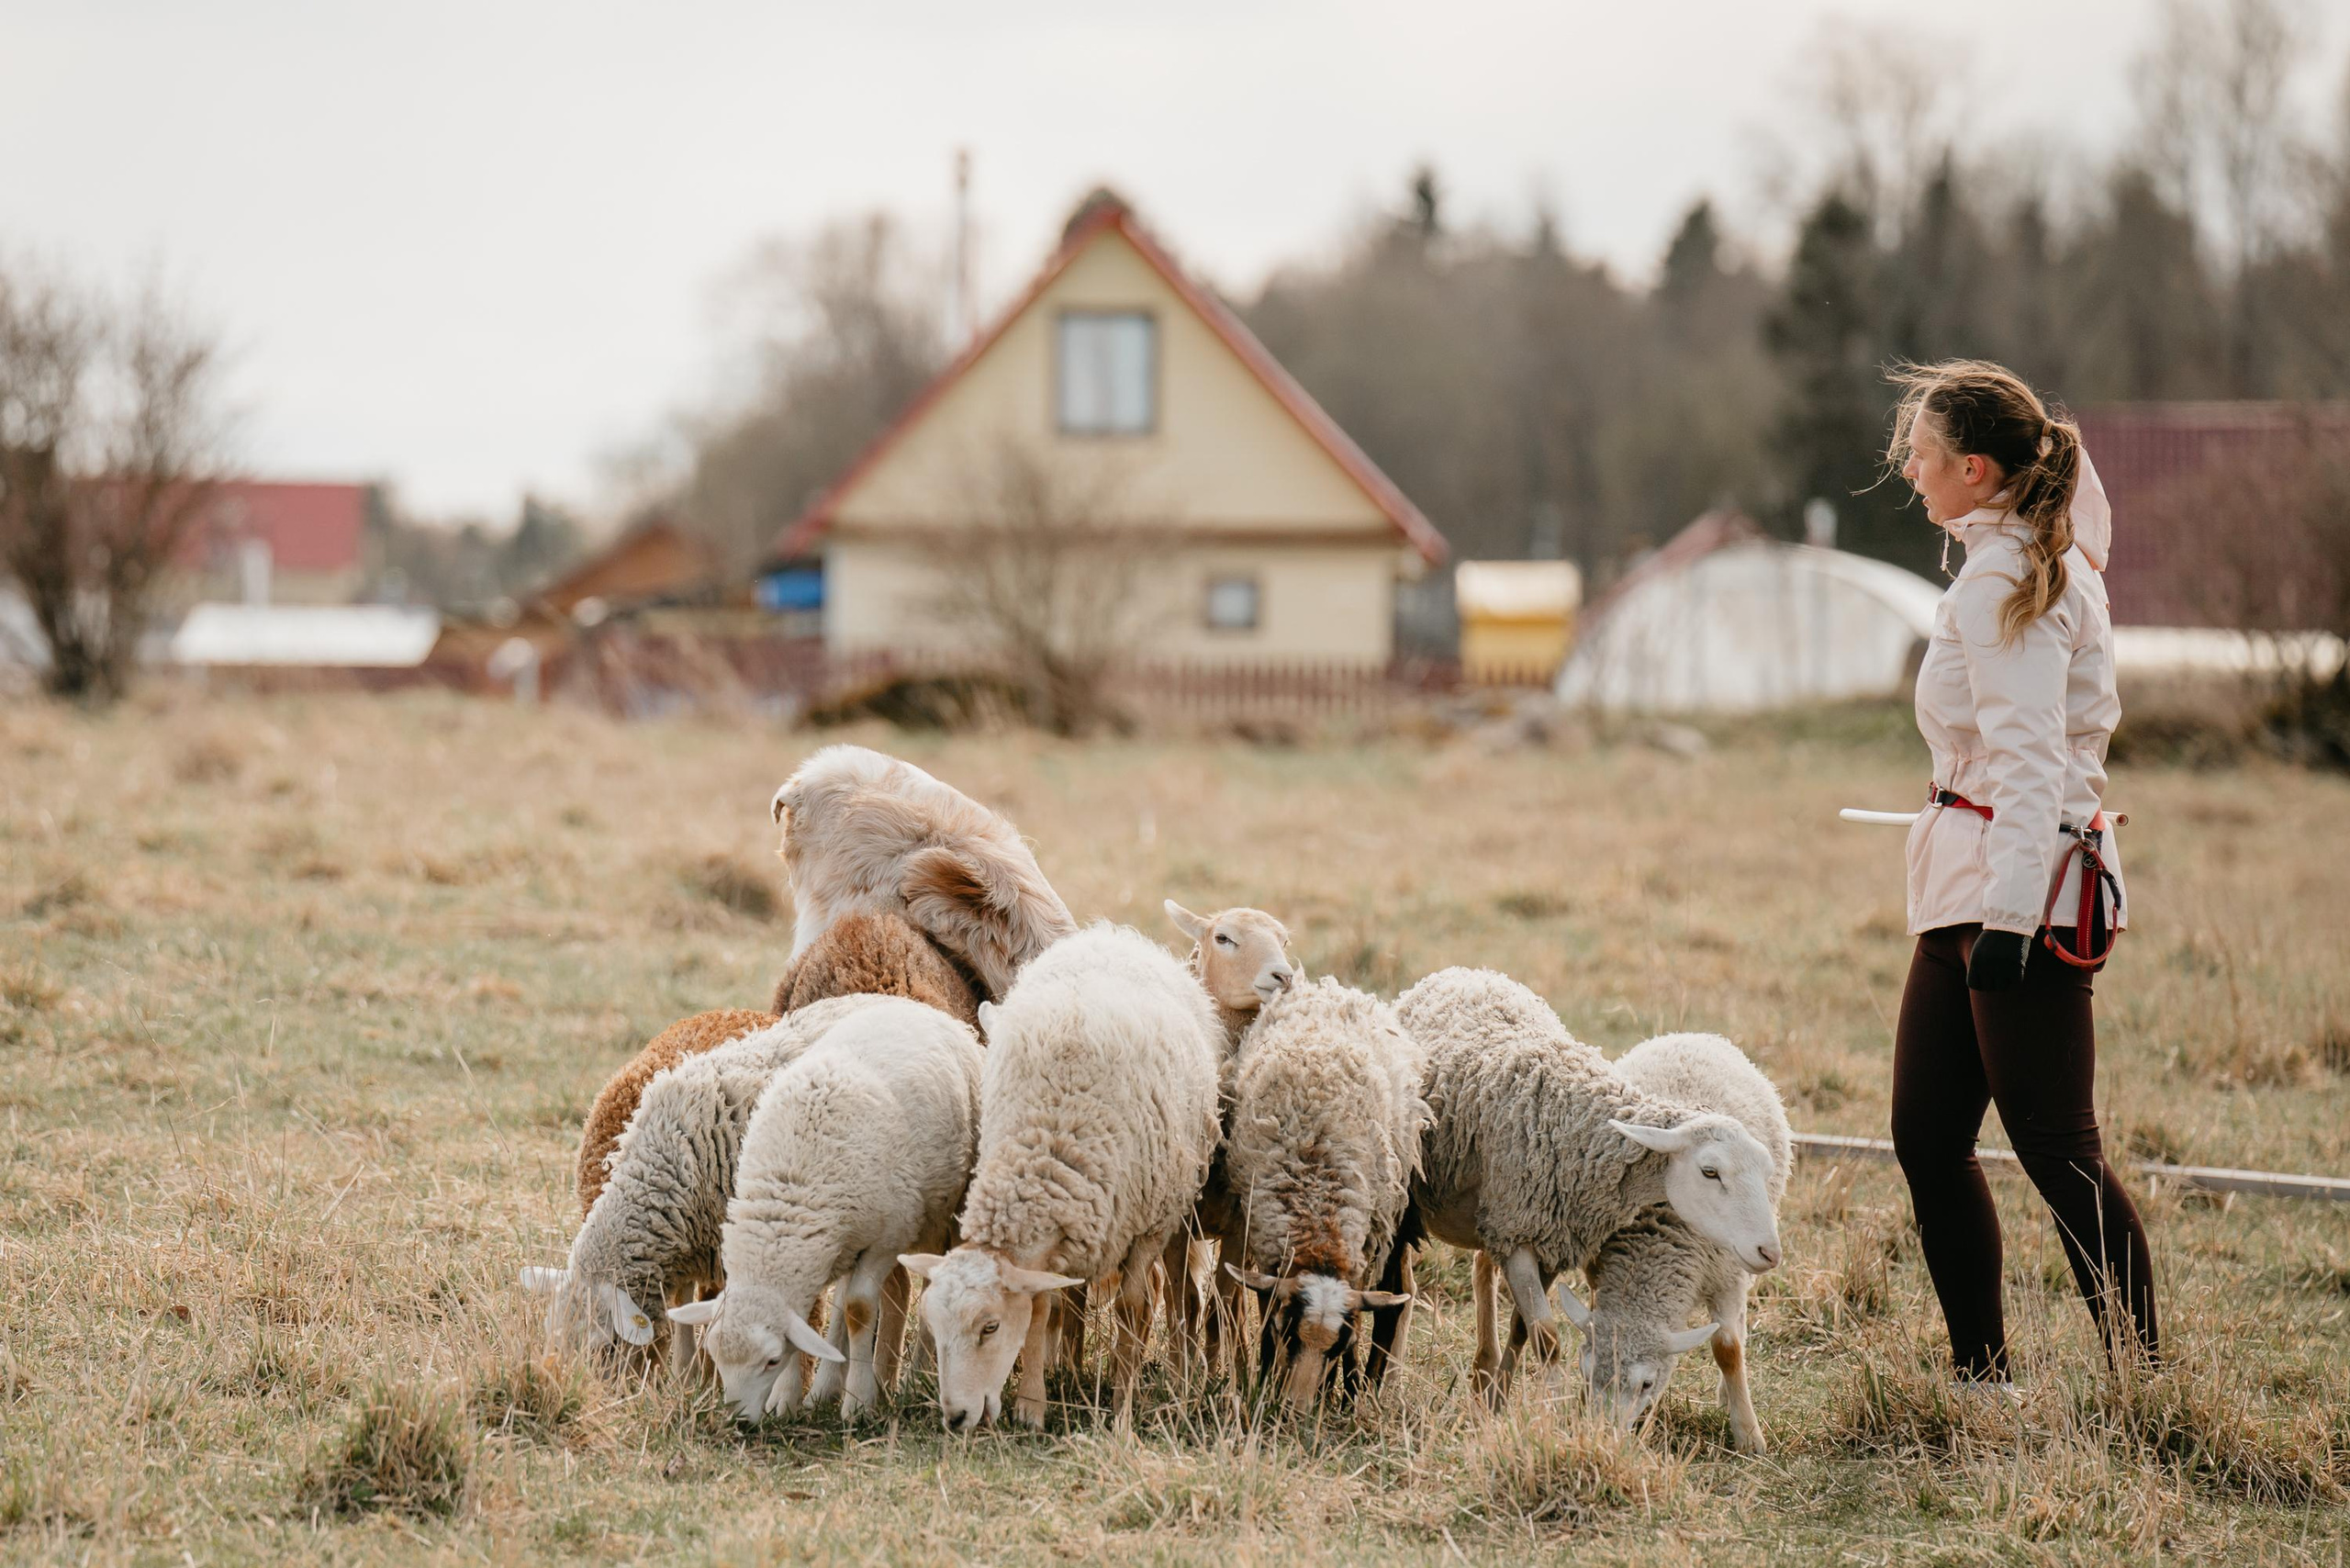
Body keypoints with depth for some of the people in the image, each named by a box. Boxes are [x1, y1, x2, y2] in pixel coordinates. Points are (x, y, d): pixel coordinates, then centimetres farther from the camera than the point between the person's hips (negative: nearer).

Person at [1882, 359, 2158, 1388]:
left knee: (2055, 1149, -7)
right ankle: (1983, 1377, 16)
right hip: (1965, 883, 10)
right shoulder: (2050, 558, 16)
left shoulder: (2003, 579, -14)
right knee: (1928, 1139, 10)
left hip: (2024, 886, -10)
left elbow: (2026, 754, -21)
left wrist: (2010, 910, -26)